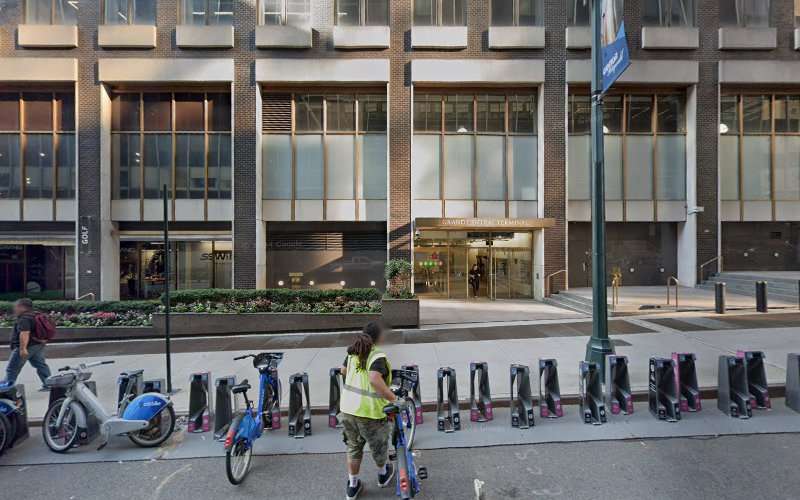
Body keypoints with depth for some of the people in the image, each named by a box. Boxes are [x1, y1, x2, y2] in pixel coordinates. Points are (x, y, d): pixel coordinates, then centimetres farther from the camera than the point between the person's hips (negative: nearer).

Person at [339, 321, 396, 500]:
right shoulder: (379, 356, -19)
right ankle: (383, 474, 47)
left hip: (347, 408, 6)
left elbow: (343, 371, 20)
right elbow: (375, 379, -35)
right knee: (379, 445, 22)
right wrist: (392, 397, -26)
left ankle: (352, 485, 39)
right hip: (370, 411, -6)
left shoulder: (354, 351, 3)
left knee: (353, 446, 25)